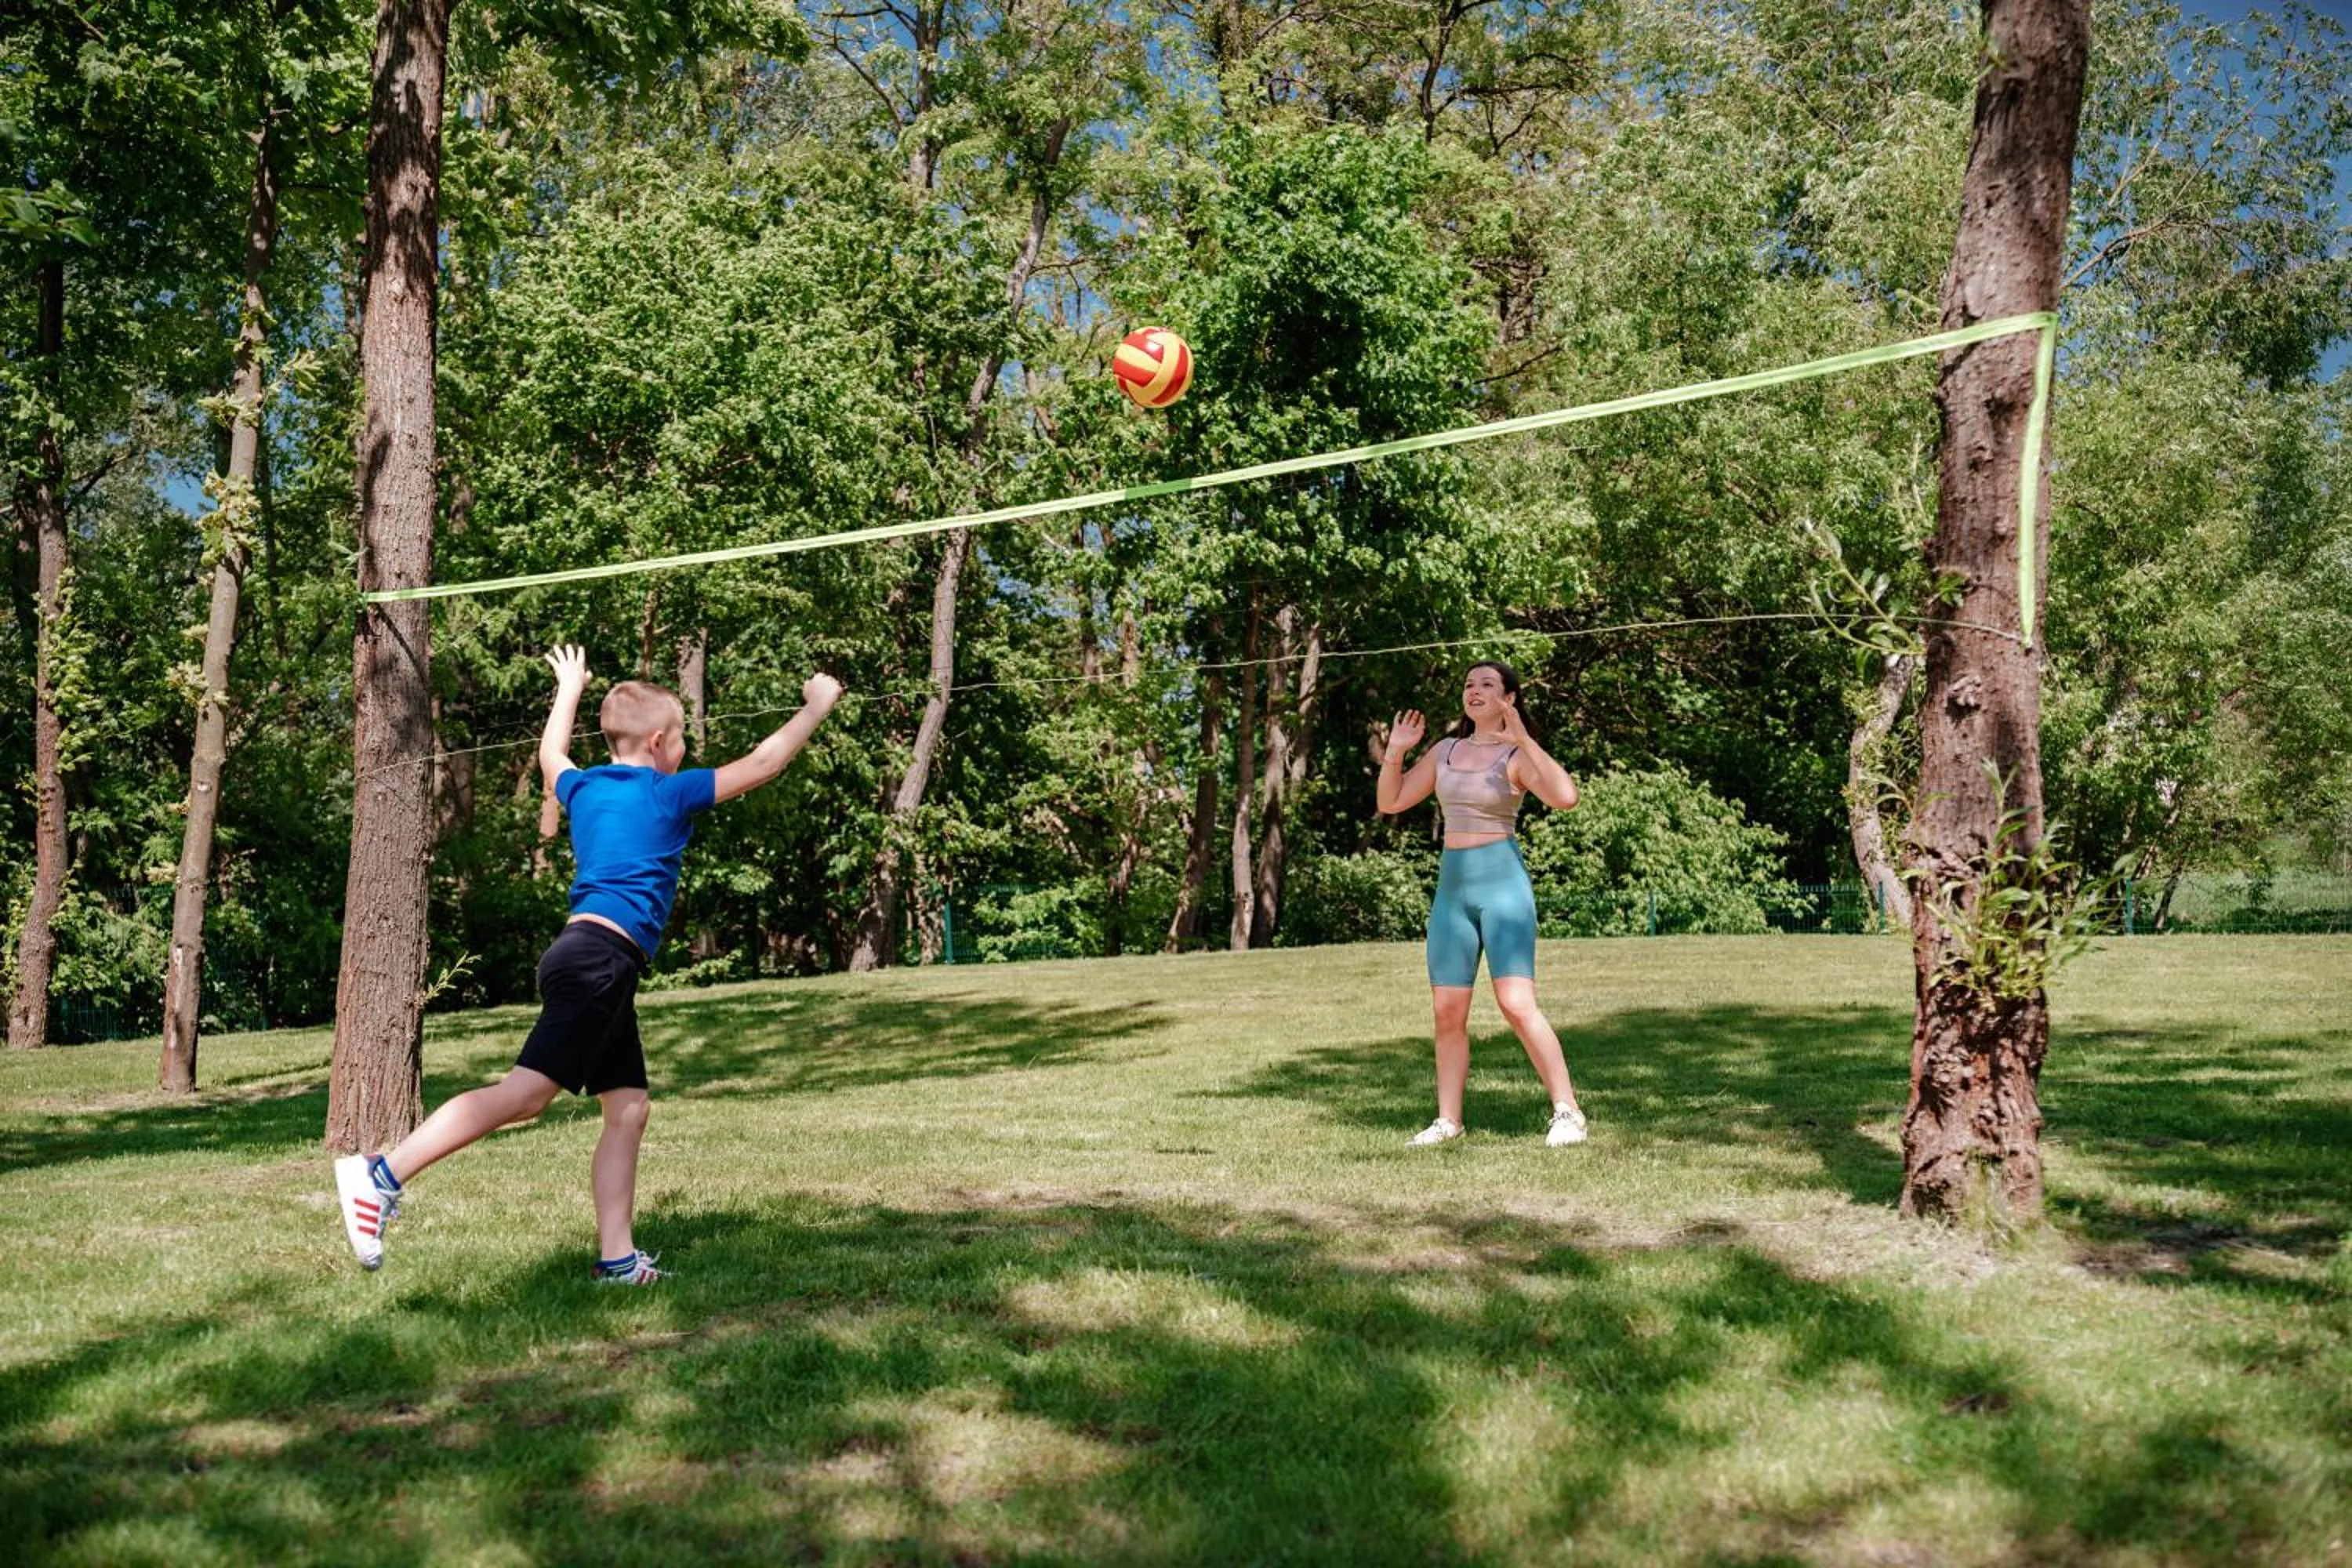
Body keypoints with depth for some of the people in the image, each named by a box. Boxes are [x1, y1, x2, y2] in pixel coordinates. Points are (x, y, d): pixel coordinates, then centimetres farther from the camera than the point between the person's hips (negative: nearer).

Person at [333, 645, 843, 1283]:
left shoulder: (584, 789, 19)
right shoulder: (670, 795, 1)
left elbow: (550, 754, 43)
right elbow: (763, 764, 5)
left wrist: (569, 690, 58)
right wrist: (818, 705, 16)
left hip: (588, 959, 9)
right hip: (602, 958, -9)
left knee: (628, 1106, 8)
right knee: (527, 1091, -16)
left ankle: (617, 1258, 4)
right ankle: (384, 1173, -23)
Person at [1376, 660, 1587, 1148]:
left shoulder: (1517, 755, -4)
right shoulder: (1445, 751, 12)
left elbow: (1565, 797, -23)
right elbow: (1390, 802, 17)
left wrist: (1523, 739, -23)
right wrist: (1395, 751, 4)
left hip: (1502, 883, -6)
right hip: (1452, 887, 6)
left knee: (1517, 1003, -16)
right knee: (1448, 1012, 5)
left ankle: (1567, 1112, -9)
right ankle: (1448, 1120, 14)